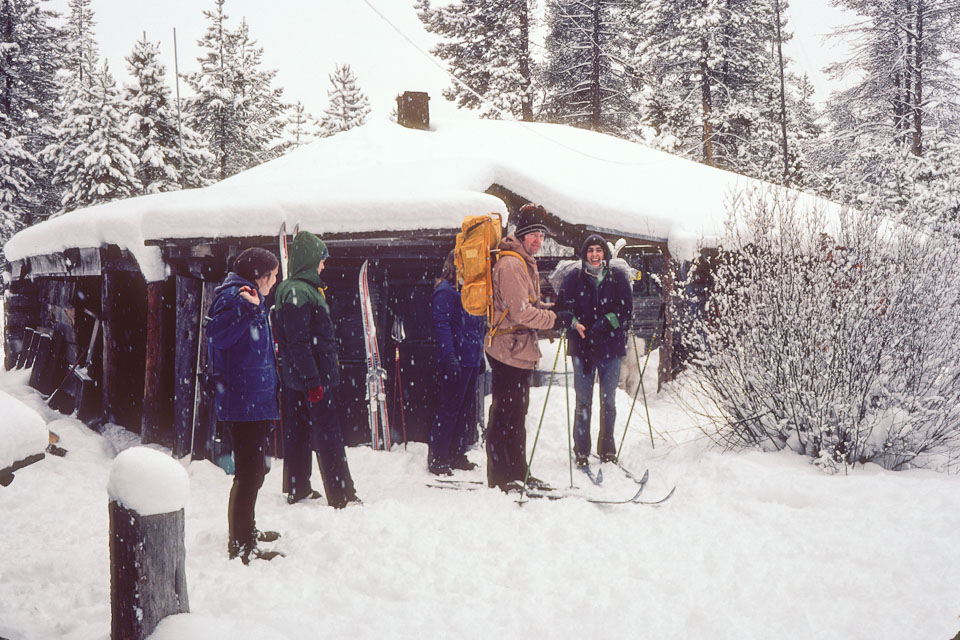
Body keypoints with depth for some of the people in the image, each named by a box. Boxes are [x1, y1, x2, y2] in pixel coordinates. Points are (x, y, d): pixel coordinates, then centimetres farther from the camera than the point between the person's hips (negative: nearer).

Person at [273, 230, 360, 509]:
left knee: (298, 430, 15)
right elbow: (299, 342, -22)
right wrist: (312, 380, -23)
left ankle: (297, 489, 24)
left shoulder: (303, 289, 15)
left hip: (296, 379, 11)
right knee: (328, 434, -5)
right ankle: (341, 495, -1)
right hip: (313, 374, -11)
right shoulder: (298, 292, -18)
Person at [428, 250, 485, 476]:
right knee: (449, 409, -5)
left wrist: (480, 357, 22)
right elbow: (441, 324, -16)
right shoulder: (445, 291, -8)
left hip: (472, 360, 9)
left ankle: (457, 454, 21)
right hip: (456, 361, -9)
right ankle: (437, 458, 2)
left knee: (466, 409, 12)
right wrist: (449, 356, -24)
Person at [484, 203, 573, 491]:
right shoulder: (511, 263, -16)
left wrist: (551, 309, 6)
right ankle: (500, 478, 4)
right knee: (504, 413, -4)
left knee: (518, 411, 16)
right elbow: (521, 312, -22)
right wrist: (555, 319, -14)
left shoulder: (524, 262, 17)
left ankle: (517, 473, 25)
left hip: (520, 349, 11)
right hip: (509, 350, -11)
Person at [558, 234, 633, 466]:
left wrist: (603, 325, -14)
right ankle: (581, 450, 9)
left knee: (608, 400, 6)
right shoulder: (574, 277, 6)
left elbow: (625, 308, -2)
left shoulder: (618, 278, 5)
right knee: (583, 401, 1)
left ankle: (607, 447, 19)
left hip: (610, 345, 0)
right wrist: (574, 323, -17)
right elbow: (563, 305, 3)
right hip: (581, 346, 0)